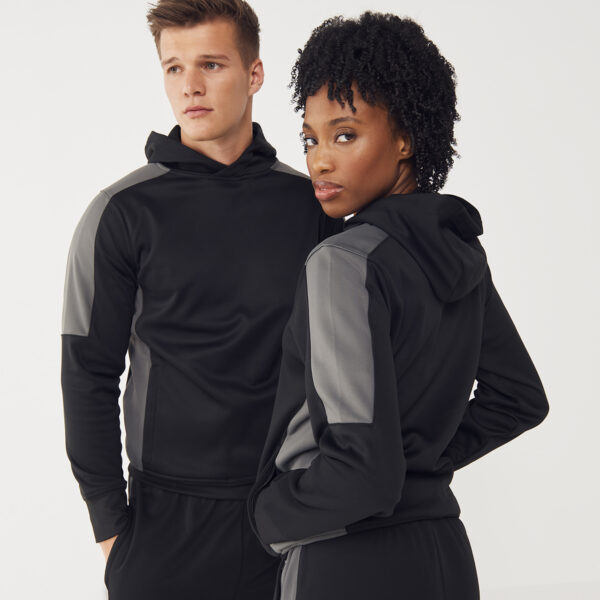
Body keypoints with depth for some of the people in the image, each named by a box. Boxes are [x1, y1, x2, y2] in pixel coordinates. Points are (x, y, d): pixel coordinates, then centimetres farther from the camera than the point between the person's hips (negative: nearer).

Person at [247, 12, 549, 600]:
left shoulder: (345, 263, -20)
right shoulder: (458, 246, 4)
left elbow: (364, 469, -25)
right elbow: (520, 399, 16)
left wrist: (269, 513, -9)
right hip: (444, 551, 8)